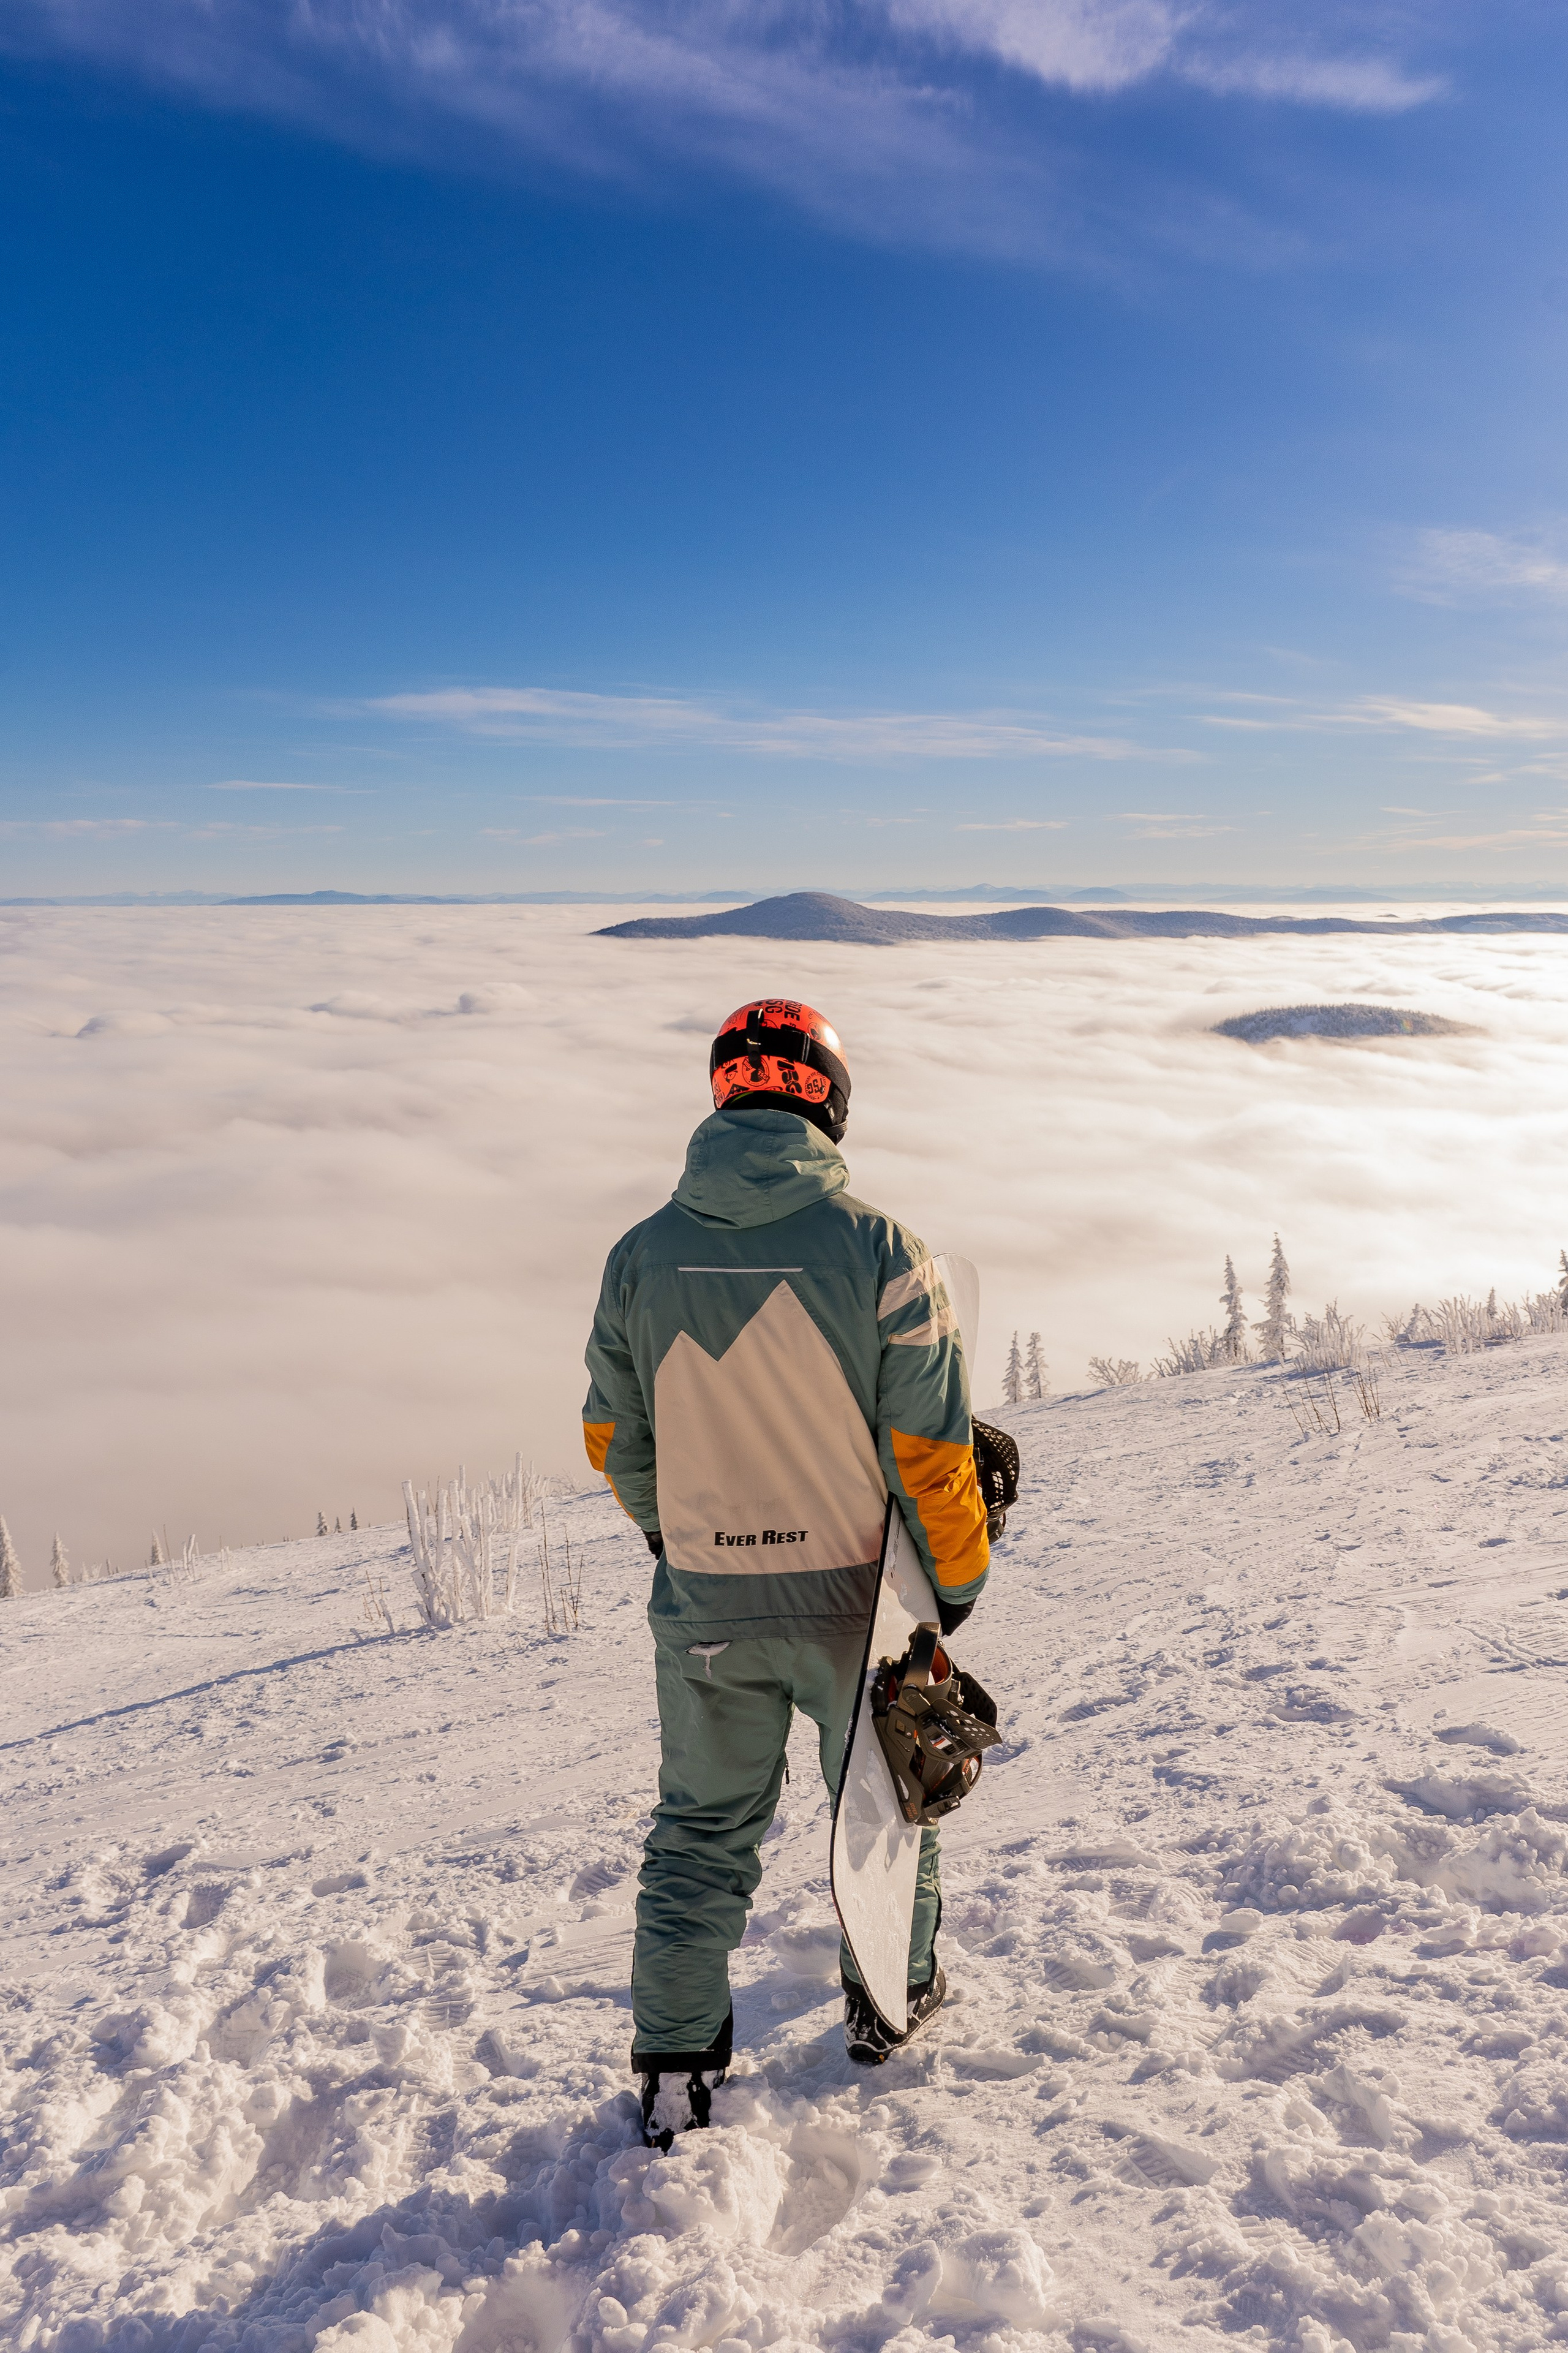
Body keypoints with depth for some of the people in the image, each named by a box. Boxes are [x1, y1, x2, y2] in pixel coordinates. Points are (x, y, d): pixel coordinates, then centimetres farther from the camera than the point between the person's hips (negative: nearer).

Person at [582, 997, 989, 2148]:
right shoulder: (878, 1247, -18)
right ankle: (891, 1998, 44)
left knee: (702, 1831, 19)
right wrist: (959, 1577, 3)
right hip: (855, 1598, -1)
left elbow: (615, 1440, 2)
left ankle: (676, 2071, 26)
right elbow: (931, 1449, -14)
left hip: (702, 1608, 2)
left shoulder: (642, 1255, -8)